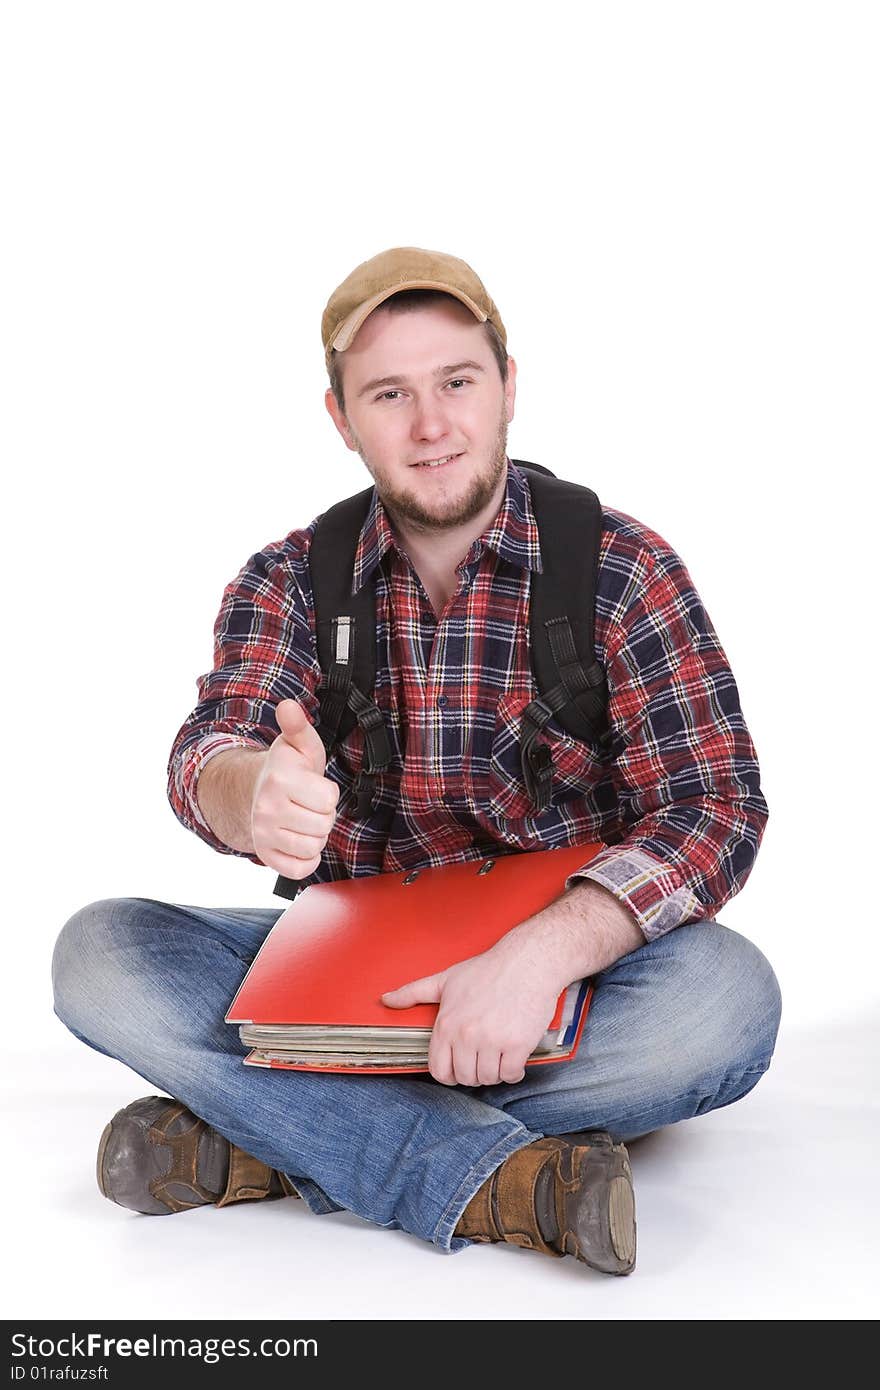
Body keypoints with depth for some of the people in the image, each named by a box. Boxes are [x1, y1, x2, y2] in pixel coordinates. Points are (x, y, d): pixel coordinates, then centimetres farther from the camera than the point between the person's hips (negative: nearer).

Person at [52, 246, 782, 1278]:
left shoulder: (621, 569, -6)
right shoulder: (288, 580, 1)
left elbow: (716, 807, -15)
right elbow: (208, 752, -15)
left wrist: (539, 954, -34)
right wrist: (254, 797, -43)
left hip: (563, 970, -1)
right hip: (345, 956, 2)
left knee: (727, 993, -33)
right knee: (98, 952, -20)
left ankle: (260, 1144, -25)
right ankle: (493, 1175, -30)